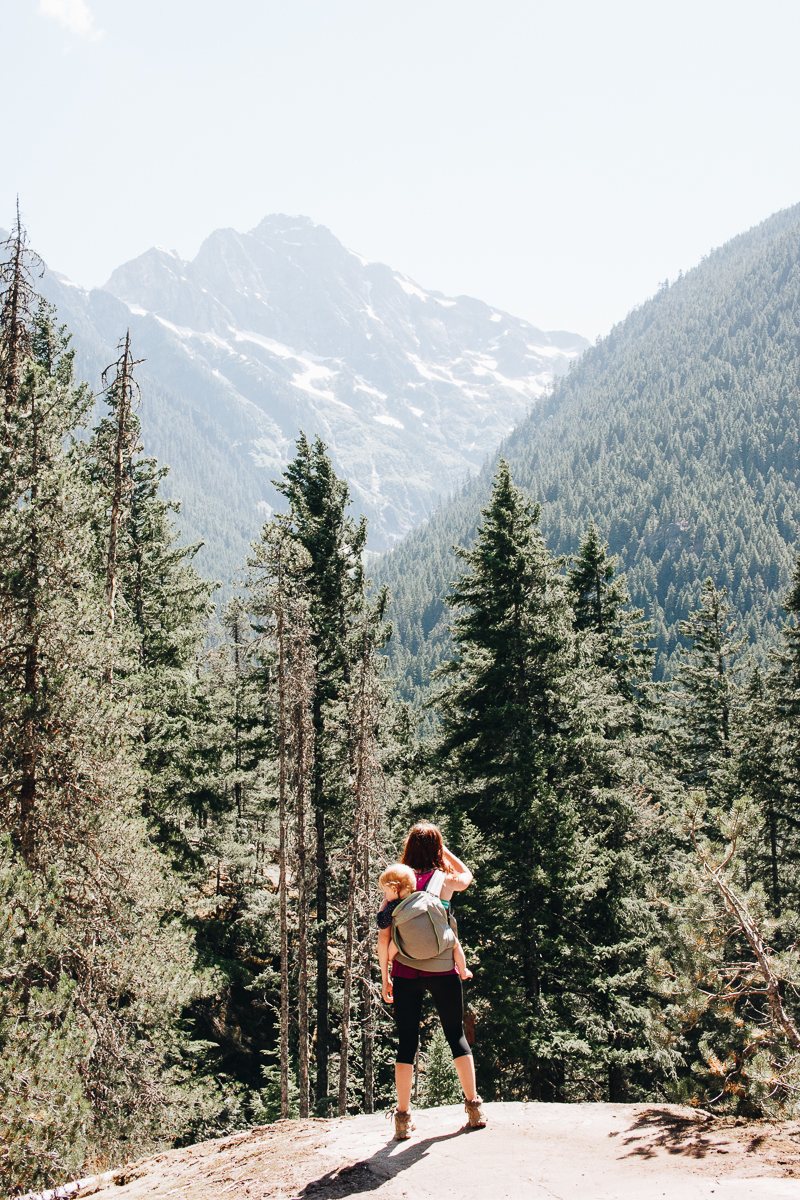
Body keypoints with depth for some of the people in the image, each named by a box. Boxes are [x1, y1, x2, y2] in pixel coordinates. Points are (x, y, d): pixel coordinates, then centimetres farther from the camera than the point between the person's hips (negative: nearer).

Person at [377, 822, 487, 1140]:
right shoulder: (445, 882, -6)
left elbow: (383, 938, -6)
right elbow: (467, 875, 20)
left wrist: (385, 976, 4)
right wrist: (444, 849, 13)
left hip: (406, 974, 0)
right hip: (443, 971, 0)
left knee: (406, 1042, 8)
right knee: (456, 1035, 14)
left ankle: (403, 1117, 11)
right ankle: (474, 1108, 22)